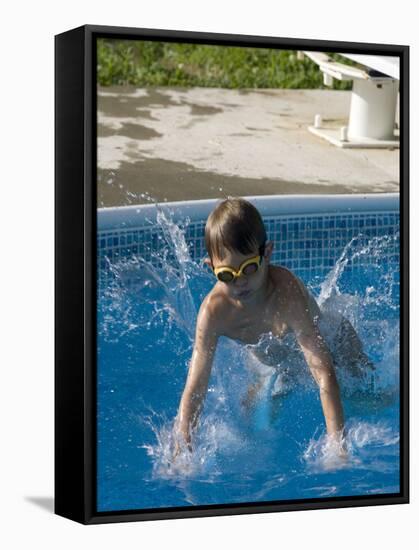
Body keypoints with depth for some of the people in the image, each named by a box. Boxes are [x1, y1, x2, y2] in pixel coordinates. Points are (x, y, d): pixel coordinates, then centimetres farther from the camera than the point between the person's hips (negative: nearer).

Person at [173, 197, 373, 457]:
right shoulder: (214, 311, -35)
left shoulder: (287, 291, -46)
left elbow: (323, 373, -52)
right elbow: (195, 389, -34)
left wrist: (338, 446, -60)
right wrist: (181, 453, -46)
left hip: (331, 339, -3)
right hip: (273, 359, 3)